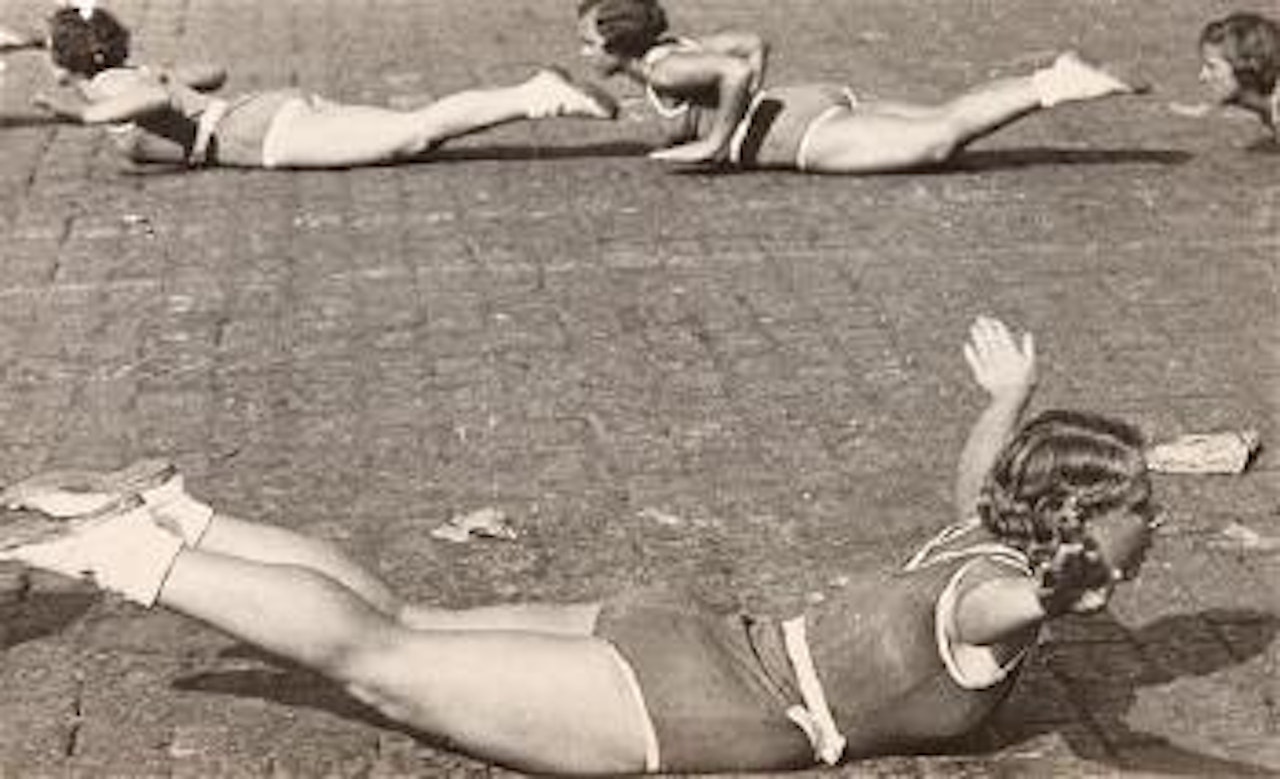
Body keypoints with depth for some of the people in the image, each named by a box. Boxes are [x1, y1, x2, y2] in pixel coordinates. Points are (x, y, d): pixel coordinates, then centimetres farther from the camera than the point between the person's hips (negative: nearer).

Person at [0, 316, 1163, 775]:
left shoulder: (993, 541, 8)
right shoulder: (999, 593, -19)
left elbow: (974, 483, 30)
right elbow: (980, 611, -44)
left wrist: (1011, 404, 41)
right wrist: (1047, 598, -61)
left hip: (680, 640, 8)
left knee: (399, 621, 13)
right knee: (373, 659, -3)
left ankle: (168, 515, 17)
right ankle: (127, 547, 0)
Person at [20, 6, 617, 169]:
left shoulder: (109, 88, 0)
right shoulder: (136, 76, 27)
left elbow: (161, 99, -23)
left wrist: (89, 115, -15)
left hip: (272, 133, -8)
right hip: (287, 108, 8)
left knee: (413, 136, -21)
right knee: (418, 127, 1)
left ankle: (538, 97, -29)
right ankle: (540, 94, -7)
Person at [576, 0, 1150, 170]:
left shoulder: (663, 69, -13)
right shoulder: (675, 46, 16)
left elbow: (737, 69, -30)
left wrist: (718, 142, -19)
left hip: (812, 132, -9)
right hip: (822, 103, 9)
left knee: (940, 141, -15)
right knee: (945, 119, 9)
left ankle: (1054, 88, -17)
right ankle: (1055, 80, 7)